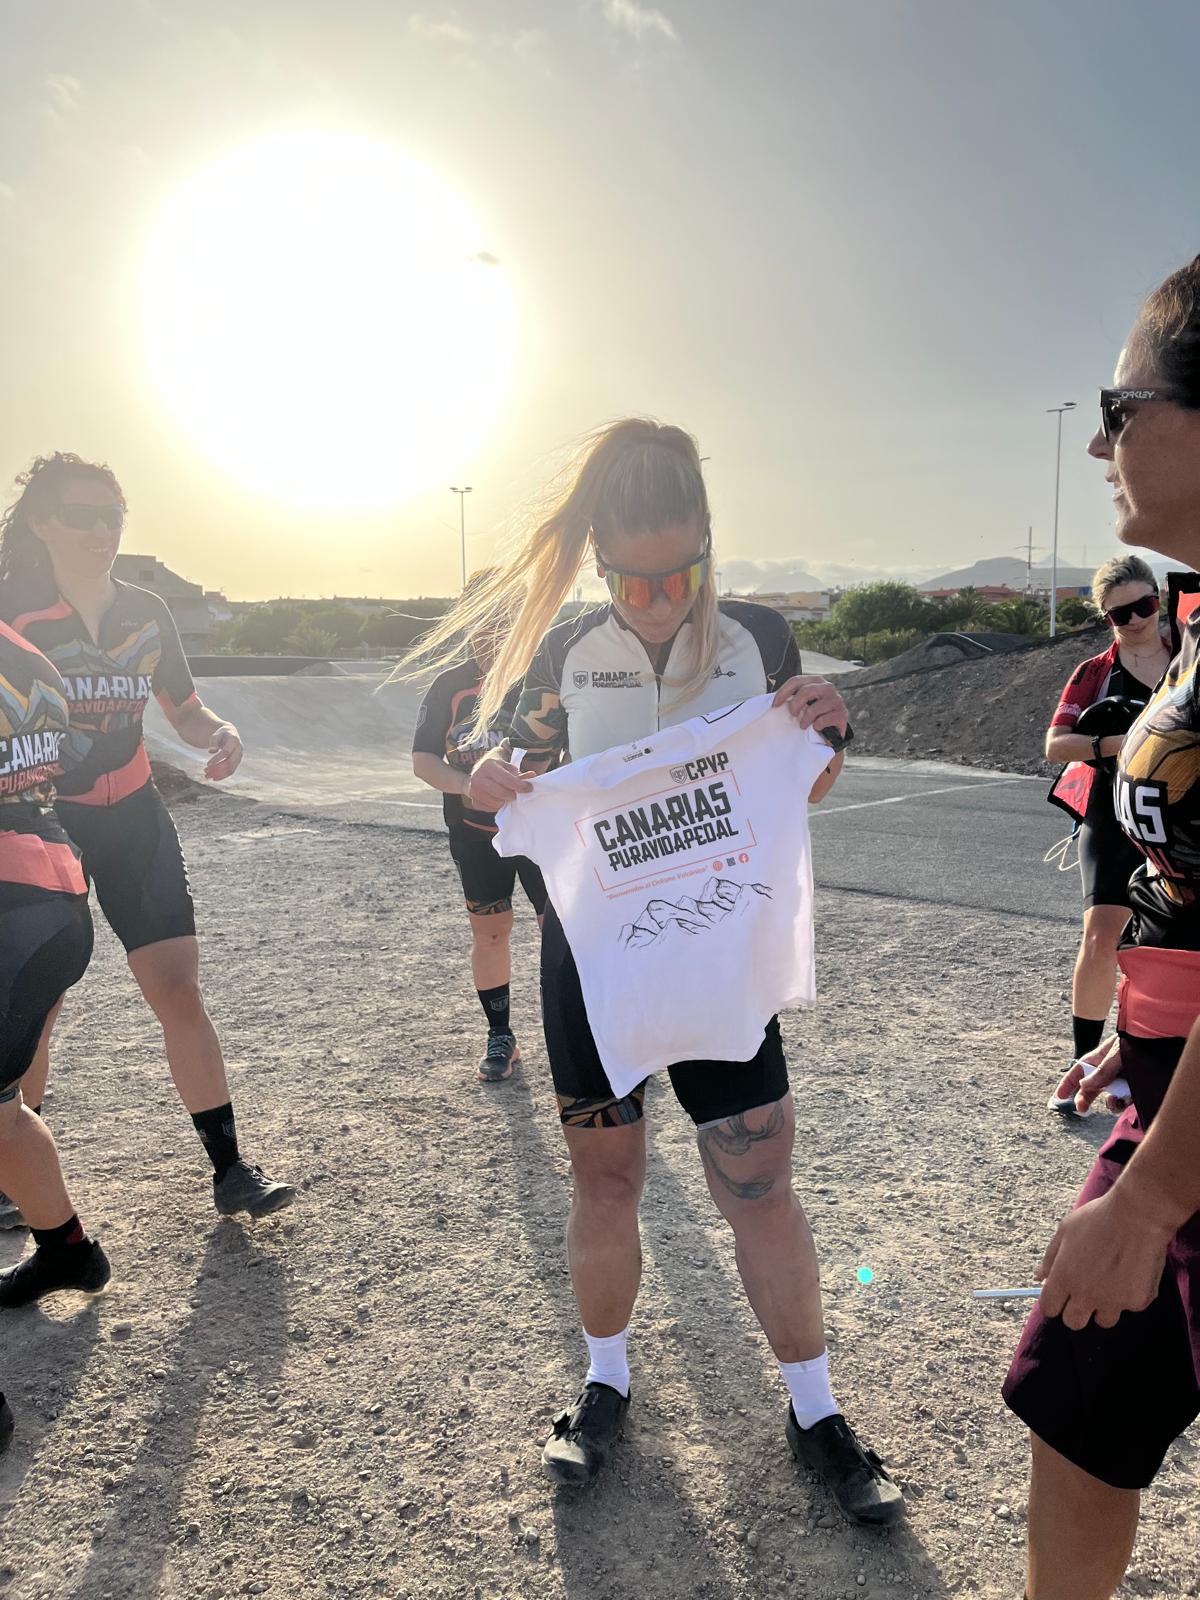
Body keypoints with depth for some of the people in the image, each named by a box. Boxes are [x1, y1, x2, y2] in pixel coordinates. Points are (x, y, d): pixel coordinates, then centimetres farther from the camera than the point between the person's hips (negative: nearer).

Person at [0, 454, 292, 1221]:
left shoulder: (146, 611, 4)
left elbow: (186, 709, 13)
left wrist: (222, 733, -9)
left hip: (133, 818, 3)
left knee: (180, 991, -3)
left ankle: (230, 1169, 7)